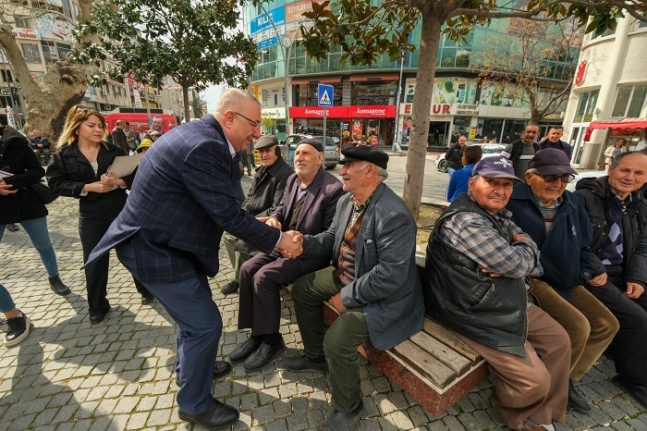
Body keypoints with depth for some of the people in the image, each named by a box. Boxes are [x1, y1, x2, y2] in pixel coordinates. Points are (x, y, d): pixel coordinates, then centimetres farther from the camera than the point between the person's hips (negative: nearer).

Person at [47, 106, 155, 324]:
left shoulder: (115, 150, 0)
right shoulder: (64, 155, 0)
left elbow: (134, 176, -1)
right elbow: (57, 184, -3)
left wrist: (119, 182, -22)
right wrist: (88, 187, -17)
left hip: (121, 210, 0)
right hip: (91, 216, 0)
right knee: (94, 262, 8)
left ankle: (146, 290, 30)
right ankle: (97, 307, 26)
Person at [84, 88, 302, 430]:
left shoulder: (201, 135, 6)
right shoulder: (204, 147, -27)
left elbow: (221, 206, 10)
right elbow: (228, 214, -27)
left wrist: (260, 227, 10)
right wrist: (277, 240, -17)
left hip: (167, 240, 10)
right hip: (154, 248, -10)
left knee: (194, 309, 25)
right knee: (205, 323, 0)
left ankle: (190, 367, 50)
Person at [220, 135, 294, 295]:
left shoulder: (285, 173, -20)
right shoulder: (262, 170, 11)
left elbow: (277, 210, -24)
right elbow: (250, 196, 18)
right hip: (251, 219, 10)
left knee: (241, 243, -21)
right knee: (227, 234, 10)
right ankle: (239, 276, 22)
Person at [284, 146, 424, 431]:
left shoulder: (394, 215, -30)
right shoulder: (346, 201, -1)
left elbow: (390, 275, -31)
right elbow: (331, 238, 7)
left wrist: (346, 297, -23)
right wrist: (304, 244, -13)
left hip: (383, 295, -9)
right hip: (345, 276, 10)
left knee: (337, 340, -24)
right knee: (302, 288, 14)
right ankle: (316, 356, 34)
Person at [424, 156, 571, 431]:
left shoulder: (498, 215, 7)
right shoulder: (465, 221, -27)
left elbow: (530, 257, 6)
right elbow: (517, 263, -25)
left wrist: (508, 263, -17)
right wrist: (525, 246, -2)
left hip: (509, 303, 10)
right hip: (478, 314, -10)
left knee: (559, 341, 16)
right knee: (535, 381, -7)